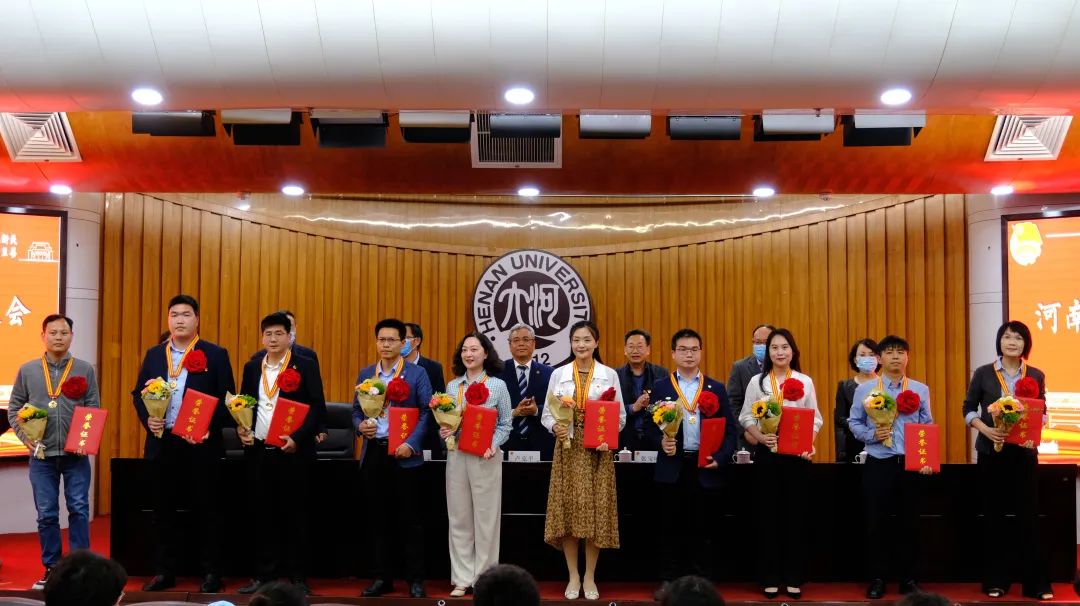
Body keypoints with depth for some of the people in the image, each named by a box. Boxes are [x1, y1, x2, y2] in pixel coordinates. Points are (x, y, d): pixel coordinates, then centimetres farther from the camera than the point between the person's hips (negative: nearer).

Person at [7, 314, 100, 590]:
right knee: (46, 514, 6)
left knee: (79, 510, -2)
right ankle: (52, 568, 16)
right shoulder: (27, 370, 6)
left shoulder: (85, 370, 3)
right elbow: (14, 408, 10)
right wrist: (25, 436, -4)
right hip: (42, 454, 1)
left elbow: (94, 410, 3)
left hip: (76, 454, -1)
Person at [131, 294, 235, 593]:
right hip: (161, 443, 4)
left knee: (206, 510, 2)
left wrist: (209, 429, -15)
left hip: (201, 444, -4)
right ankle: (165, 571, 21)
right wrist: (147, 419, -5)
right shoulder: (154, 354, 11)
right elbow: (138, 393, 13)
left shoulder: (215, 354, -1)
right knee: (164, 510, 10)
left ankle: (211, 573, 11)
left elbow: (227, 399, -3)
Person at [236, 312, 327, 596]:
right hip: (258, 453, 4)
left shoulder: (306, 366, -2)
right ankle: (264, 575, 18)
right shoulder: (252, 367, 12)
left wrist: (297, 438, -17)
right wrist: (241, 429, -2)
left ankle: (297, 577, 11)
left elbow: (318, 407, -7)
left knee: (296, 515, 3)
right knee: (263, 515, 9)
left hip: (292, 452, -4)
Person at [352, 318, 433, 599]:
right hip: (373, 453, 4)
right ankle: (382, 577, 19)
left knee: (409, 519, 1)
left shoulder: (417, 373, -1)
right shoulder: (365, 374, 11)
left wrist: (411, 443, -16)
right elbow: (356, 410, 14)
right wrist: (360, 426, -8)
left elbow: (426, 412, -6)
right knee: (378, 518, 9)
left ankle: (416, 579, 10)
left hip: (404, 454, -4)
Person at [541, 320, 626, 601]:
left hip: (598, 450, -1)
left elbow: (620, 415, 3)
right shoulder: (558, 374, 5)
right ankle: (573, 576, 13)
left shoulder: (609, 375, 3)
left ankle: (590, 577, 13)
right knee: (567, 510, 0)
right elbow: (547, 413, 5)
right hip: (568, 449, 1)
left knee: (594, 511, 0)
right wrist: (555, 427, -16)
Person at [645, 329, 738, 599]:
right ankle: (668, 580, 14)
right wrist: (661, 442, -15)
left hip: (706, 468, 1)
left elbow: (731, 429, 6)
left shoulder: (716, 389, 8)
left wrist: (720, 457, -7)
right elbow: (650, 427, 4)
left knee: (702, 527, 6)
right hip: (672, 468, 0)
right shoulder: (660, 388, 6)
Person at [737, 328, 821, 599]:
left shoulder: (805, 381, 4)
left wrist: (810, 444, -11)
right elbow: (746, 417, 3)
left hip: (798, 454, 1)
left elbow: (815, 418, 5)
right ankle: (770, 578, 12)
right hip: (767, 454, 0)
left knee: (796, 515, 4)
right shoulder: (757, 381, 2)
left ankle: (794, 578, 14)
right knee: (769, 515, 4)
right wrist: (760, 436, -14)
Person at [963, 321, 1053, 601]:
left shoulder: (1036, 376, 5)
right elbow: (969, 409, 3)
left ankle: (1036, 582, 6)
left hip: (1024, 452, 1)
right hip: (991, 452, -1)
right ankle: (995, 580, 13)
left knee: (1028, 515, -1)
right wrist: (986, 429, -13)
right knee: (993, 516, 5)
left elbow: (1042, 411, 10)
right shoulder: (983, 373, 0)